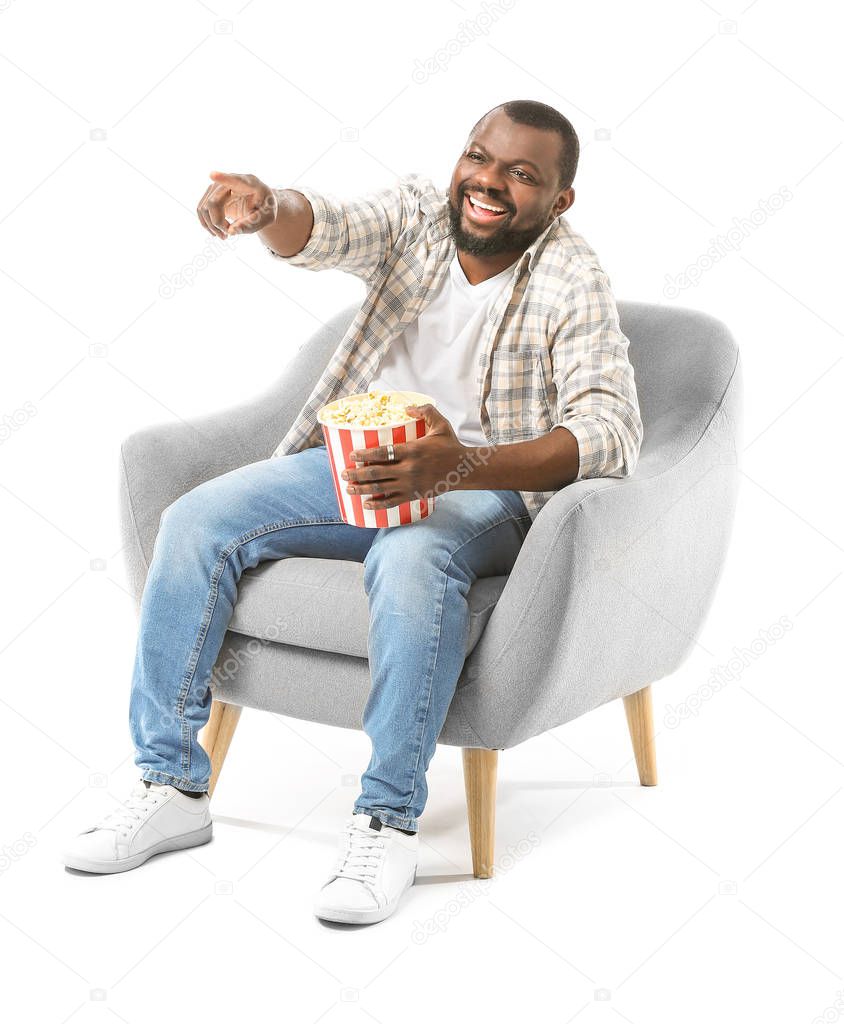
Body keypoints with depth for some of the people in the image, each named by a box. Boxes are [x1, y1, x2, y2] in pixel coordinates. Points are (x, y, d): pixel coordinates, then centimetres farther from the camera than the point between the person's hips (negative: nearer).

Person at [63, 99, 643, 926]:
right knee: (194, 521, -13)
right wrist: (266, 209, -43)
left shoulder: (571, 282, -10)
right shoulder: (417, 215, 4)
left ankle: (387, 822, -26)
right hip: (357, 461, 5)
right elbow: (330, 228, -17)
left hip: (480, 487, -5)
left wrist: (458, 465, -38)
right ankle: (172, 786, -6)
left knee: (410, 560, -38)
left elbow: (612, 431, -23)